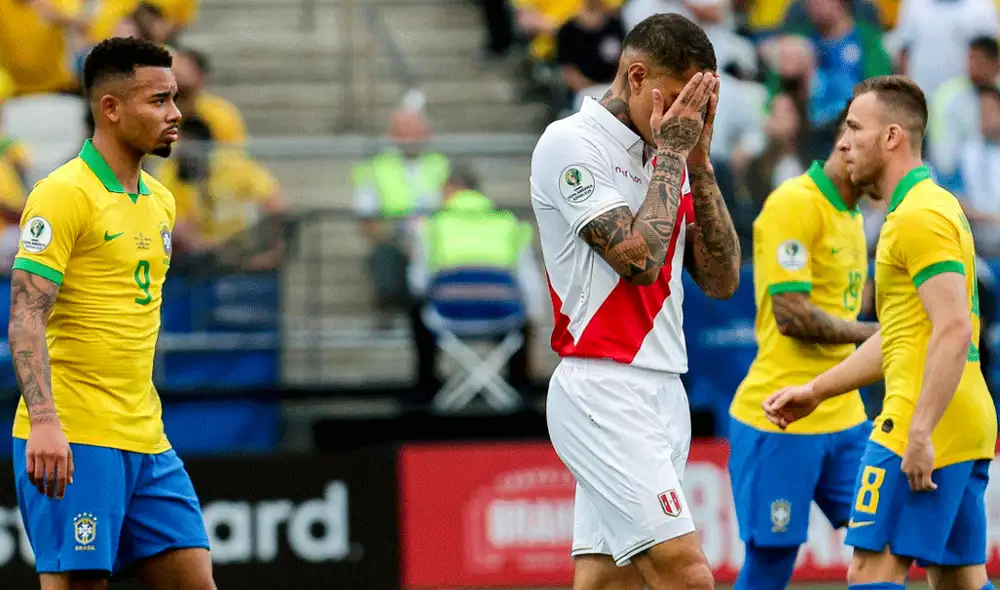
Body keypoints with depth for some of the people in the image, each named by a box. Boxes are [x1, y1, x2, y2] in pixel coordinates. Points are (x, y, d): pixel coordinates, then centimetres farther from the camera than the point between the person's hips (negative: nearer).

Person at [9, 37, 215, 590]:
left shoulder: (160, 201, 16)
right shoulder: (63, 194, -10)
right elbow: (26, 316, -17)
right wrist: (44, 421, -29)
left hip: (146, 440, 8)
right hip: (69, 441, -8)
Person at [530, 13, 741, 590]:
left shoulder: (667, 156, 16)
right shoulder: (571, 143, -7)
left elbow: (721, 279, 11)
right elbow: (639, 257, -17)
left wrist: (699, 163, 4)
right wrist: (672, 153, -7)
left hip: (663, 388, 8)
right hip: (605, 390, -8)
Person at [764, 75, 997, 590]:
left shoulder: (921, 215, -12)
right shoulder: (926, 206, 21)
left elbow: (954, 330, -22)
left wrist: (921, 433, -26)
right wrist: (815, 391, 26)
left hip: (924, 430, -10)